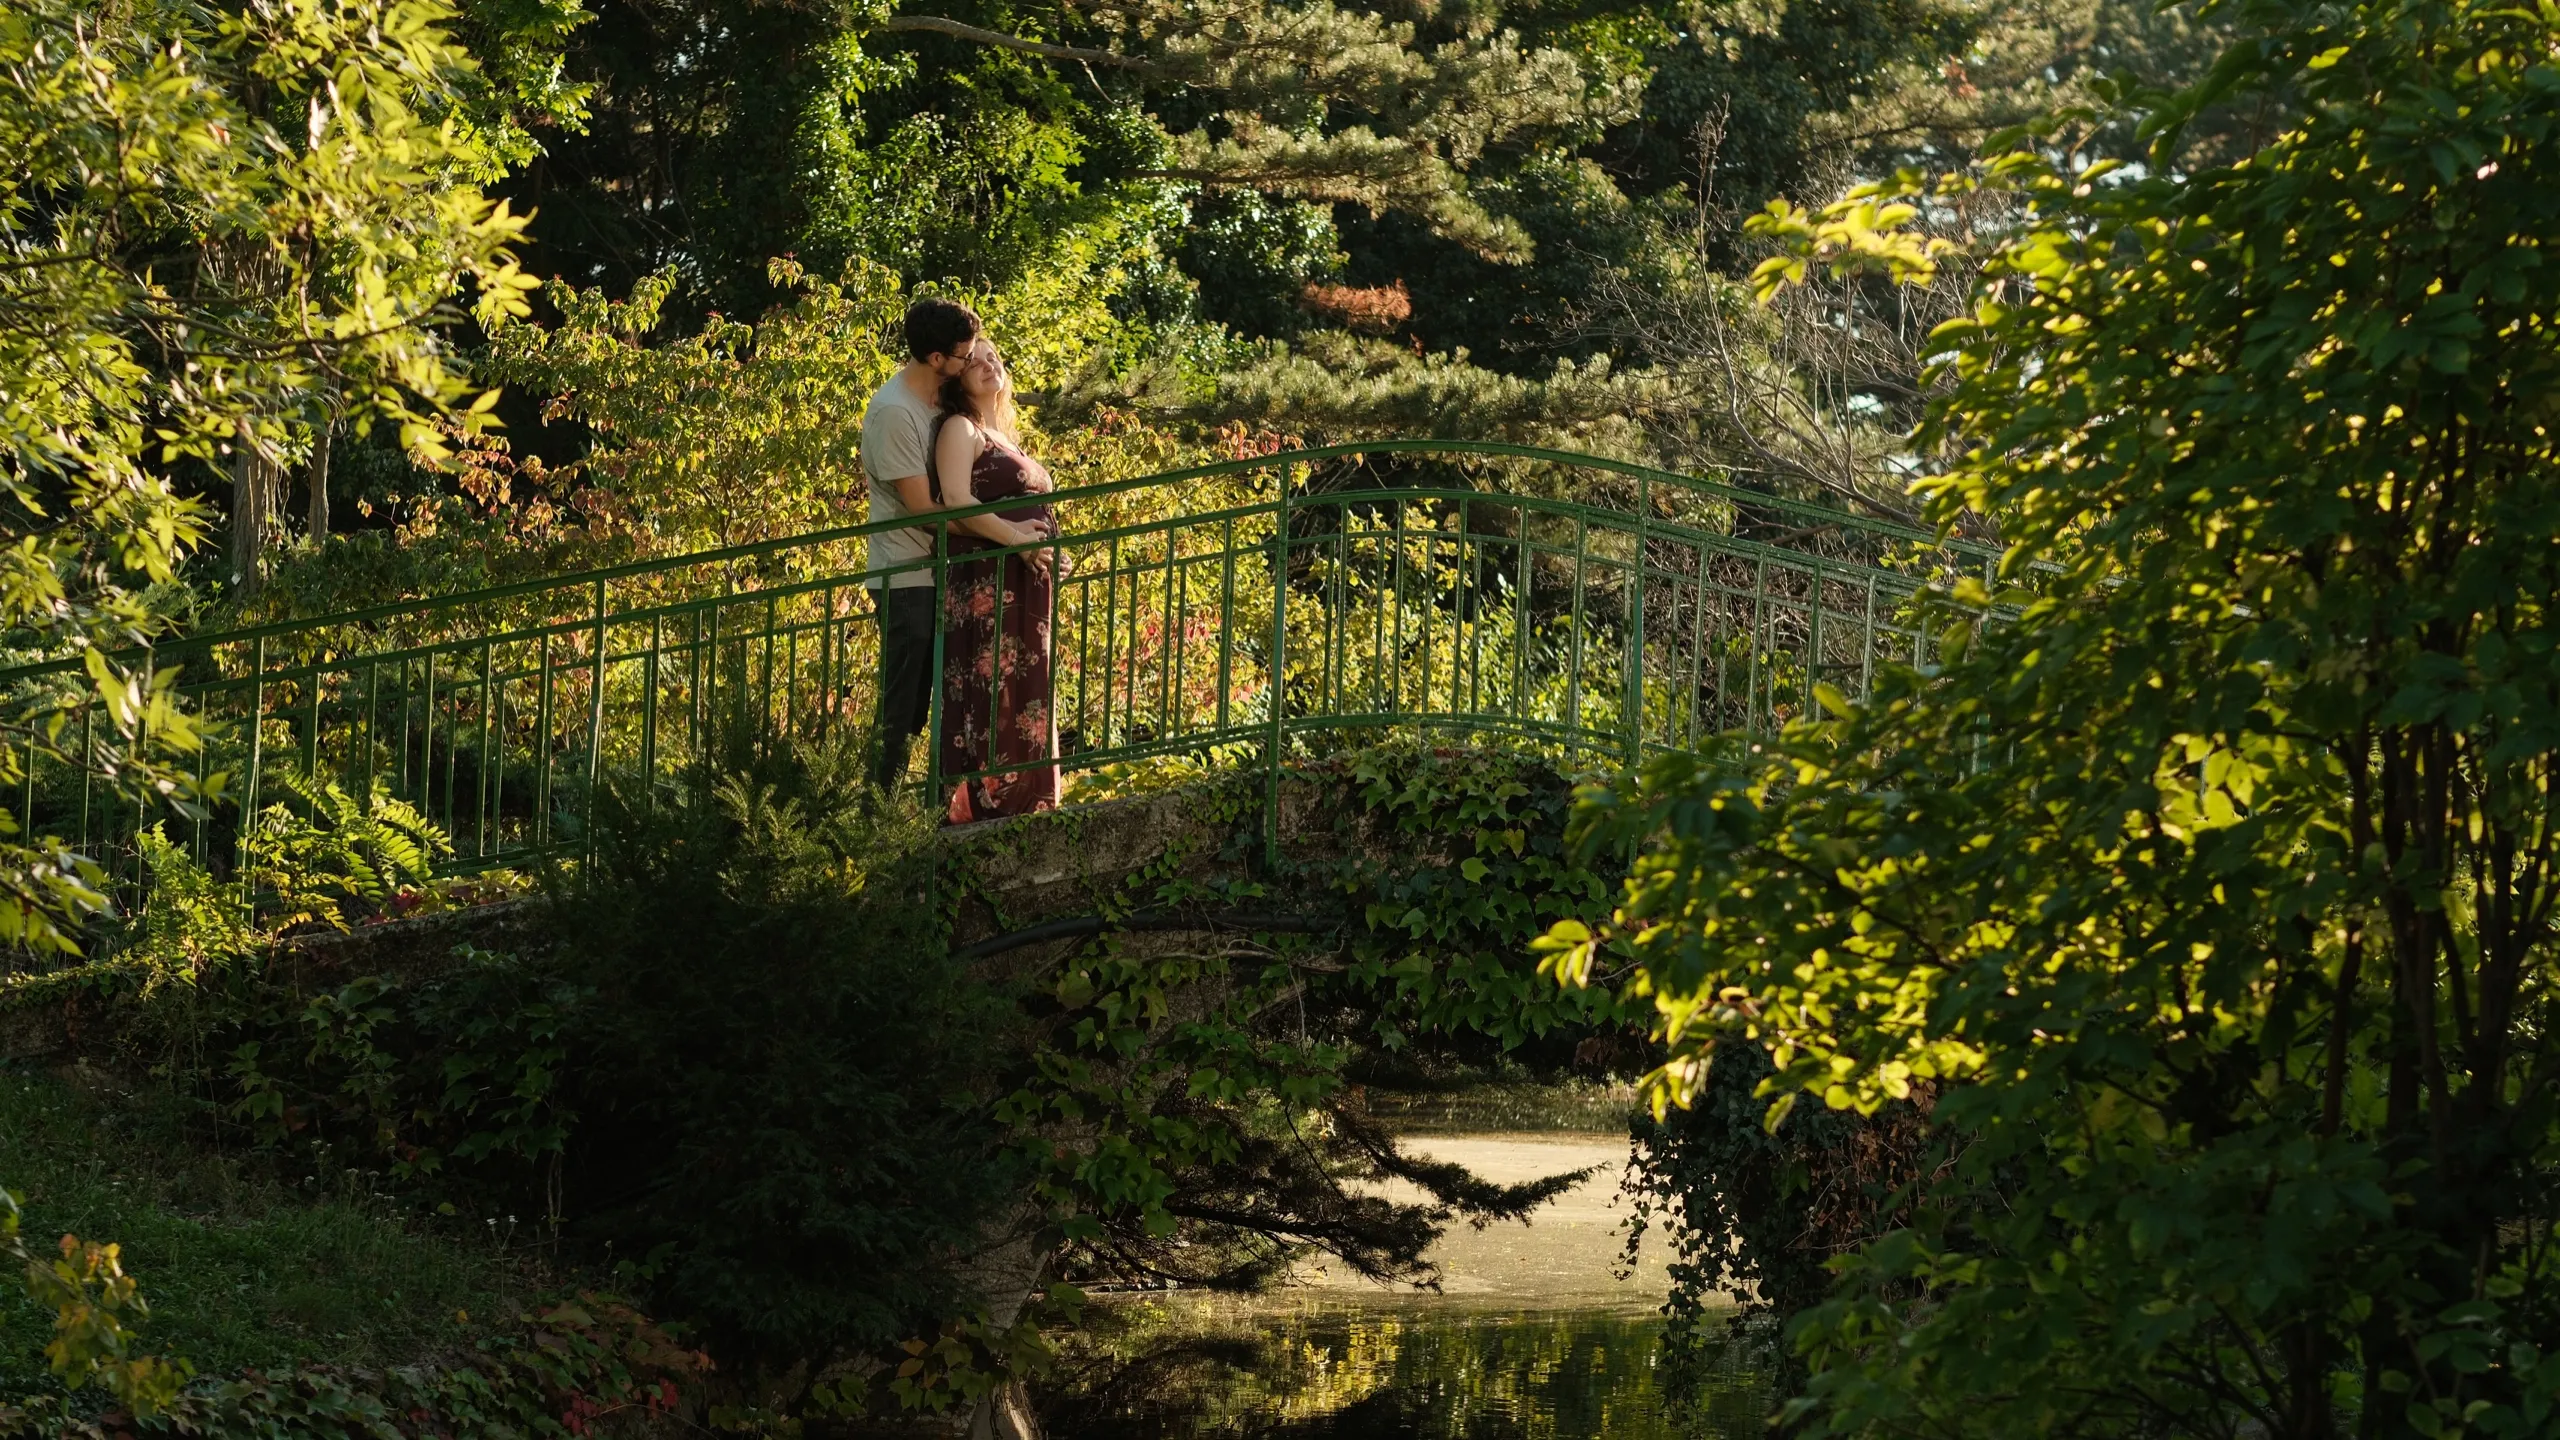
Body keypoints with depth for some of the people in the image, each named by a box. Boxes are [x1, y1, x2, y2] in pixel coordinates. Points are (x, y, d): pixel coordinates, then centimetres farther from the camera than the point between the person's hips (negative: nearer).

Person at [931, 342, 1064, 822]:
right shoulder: (961, 428, -1)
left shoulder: (1006, 438, 25)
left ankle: (1025, 809, 9)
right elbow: (955, 500, -16)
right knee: (991, 699, -14)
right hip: (985, 585, -9)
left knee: (1026, 702, 7)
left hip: (1026, 586, 9)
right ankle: (978, 808, -16)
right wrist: (1013, 536, -22)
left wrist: (1051, 550, 13)